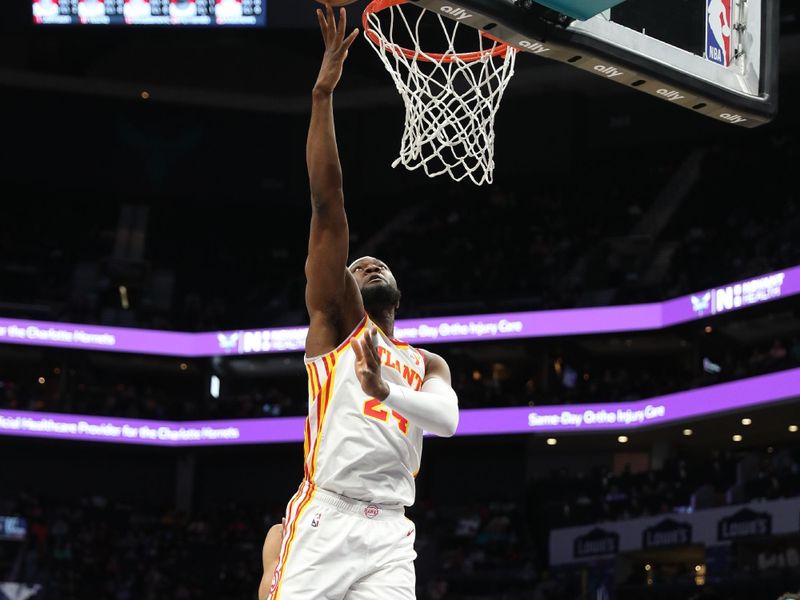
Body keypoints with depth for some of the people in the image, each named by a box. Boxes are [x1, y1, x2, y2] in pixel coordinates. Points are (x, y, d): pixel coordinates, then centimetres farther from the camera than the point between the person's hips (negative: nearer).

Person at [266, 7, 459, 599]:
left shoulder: (429, 365, 23)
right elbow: (328, 201, 3)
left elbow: (448, 418, -1)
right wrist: (324, 93, -4)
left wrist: (385, 389, -20)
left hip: (390, 533, 3)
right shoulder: (336, 319, 13)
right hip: (323, 522, -3)